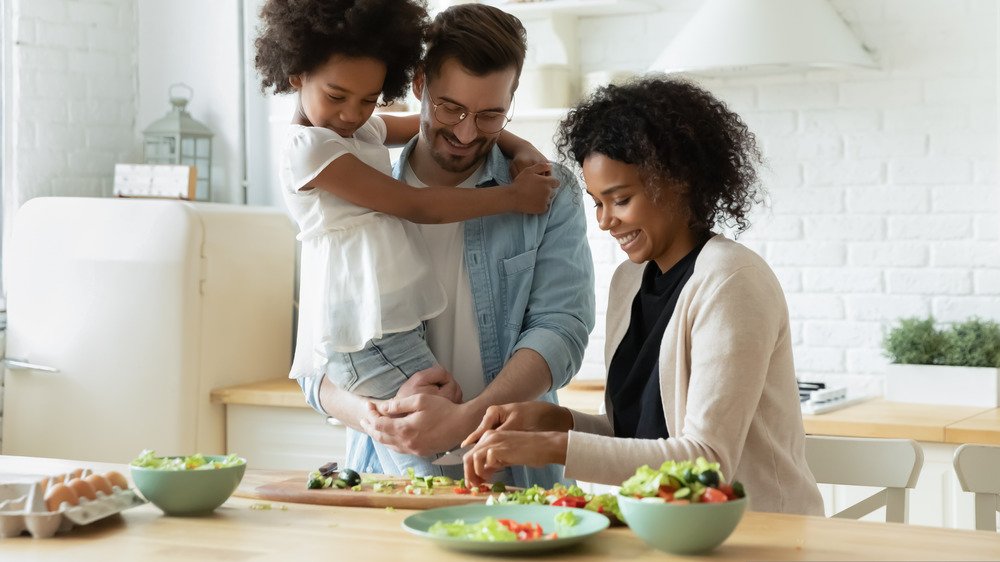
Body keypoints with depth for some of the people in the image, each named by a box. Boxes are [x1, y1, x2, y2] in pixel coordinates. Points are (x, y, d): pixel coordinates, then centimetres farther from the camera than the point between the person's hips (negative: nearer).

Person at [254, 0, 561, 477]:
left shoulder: (364, 131, 16)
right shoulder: (308, 147, -10)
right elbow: (416, 206, -9)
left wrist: (518, 147, 9)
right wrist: (512, 197, -3)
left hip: (396, 327, 9)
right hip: (367, 337, -9)